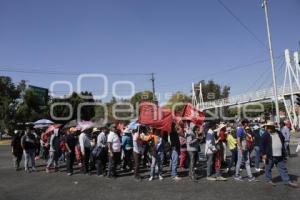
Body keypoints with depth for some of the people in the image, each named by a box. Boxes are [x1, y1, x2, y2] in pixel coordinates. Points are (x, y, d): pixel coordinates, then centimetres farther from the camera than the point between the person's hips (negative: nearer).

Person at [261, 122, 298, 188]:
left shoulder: (279, 133, 7)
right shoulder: (266, 135, -10)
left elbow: (283, 141, 20)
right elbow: (263, 145, -10)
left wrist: (284, 152, 18)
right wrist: (264, 154, -15)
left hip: (279, 155, 5)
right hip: (270, 156, -5)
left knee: (283, 168, 10)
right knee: (268, 168, 7)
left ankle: (287, 181, 16)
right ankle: (269, 180, 23)